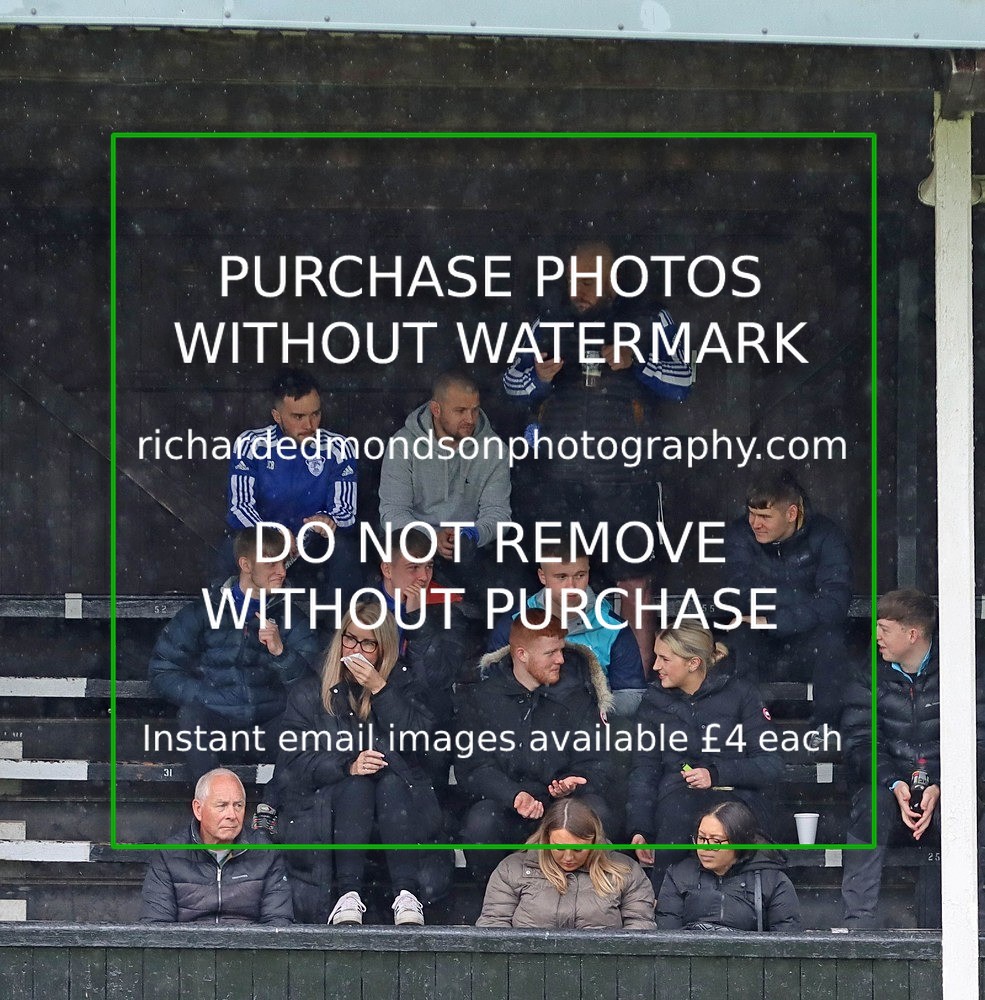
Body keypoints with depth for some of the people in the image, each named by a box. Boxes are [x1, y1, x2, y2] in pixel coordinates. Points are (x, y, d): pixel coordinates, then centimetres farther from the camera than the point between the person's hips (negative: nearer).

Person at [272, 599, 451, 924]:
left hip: (399, 799, 1)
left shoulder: (406, 685, 14)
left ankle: (407, 895, -43)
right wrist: (347, 766, -19)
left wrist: (379, 690, -12)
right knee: (357, 785, -31)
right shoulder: (309, 694, 11)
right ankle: (347, 896, -43)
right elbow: (294, 761, -2)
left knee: (391, 779, -31)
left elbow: (418, 739, -6)